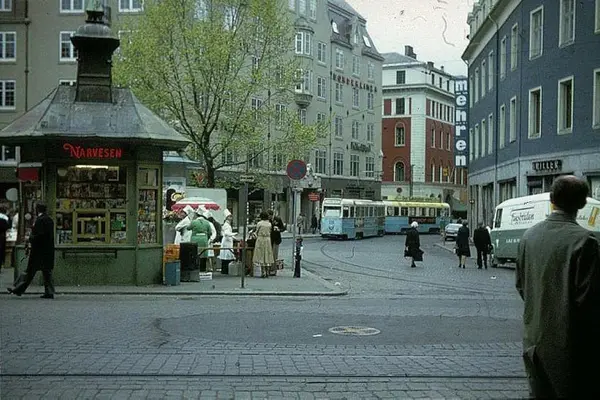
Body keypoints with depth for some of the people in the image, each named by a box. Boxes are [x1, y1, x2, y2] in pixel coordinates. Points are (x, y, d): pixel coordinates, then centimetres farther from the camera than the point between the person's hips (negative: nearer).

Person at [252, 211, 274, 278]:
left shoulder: (259, 223, -8)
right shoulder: (269, 224, 3)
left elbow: (257, 232, 1)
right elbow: (270, 232, 9)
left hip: (260, 239, -4)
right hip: (268, 239, 4)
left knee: (261, 256, 0)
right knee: (267, 256, 8)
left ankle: (263, 272, -4)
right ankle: (267, 272, 8)